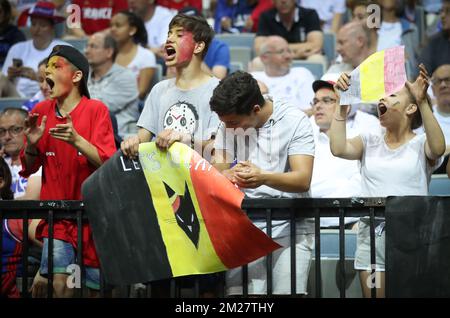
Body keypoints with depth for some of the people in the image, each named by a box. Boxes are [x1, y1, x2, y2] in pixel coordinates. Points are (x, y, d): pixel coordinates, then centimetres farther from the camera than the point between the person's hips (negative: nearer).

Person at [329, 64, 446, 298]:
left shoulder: (420, 144, 3)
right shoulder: (370, 142, 13)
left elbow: (438, 148, -21)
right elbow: (338, 148, -5)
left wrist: (423, 102, -27)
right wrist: (342, 103, -5)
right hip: (372, 235, 3)